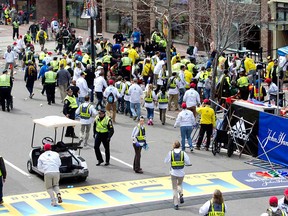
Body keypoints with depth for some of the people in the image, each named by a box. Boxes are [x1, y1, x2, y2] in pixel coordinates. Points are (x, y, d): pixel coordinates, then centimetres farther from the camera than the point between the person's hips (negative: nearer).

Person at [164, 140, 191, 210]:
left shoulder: (170, 153, -8)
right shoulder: (183, 153, -6)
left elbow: (166, 161, 3)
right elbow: (188, 162, -8)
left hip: (173, 172, -1)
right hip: (181, 172, 1)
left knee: (175, 188, 9)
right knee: (180, 184, 26)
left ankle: (176, 204, 7)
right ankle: (181, 195, -2)